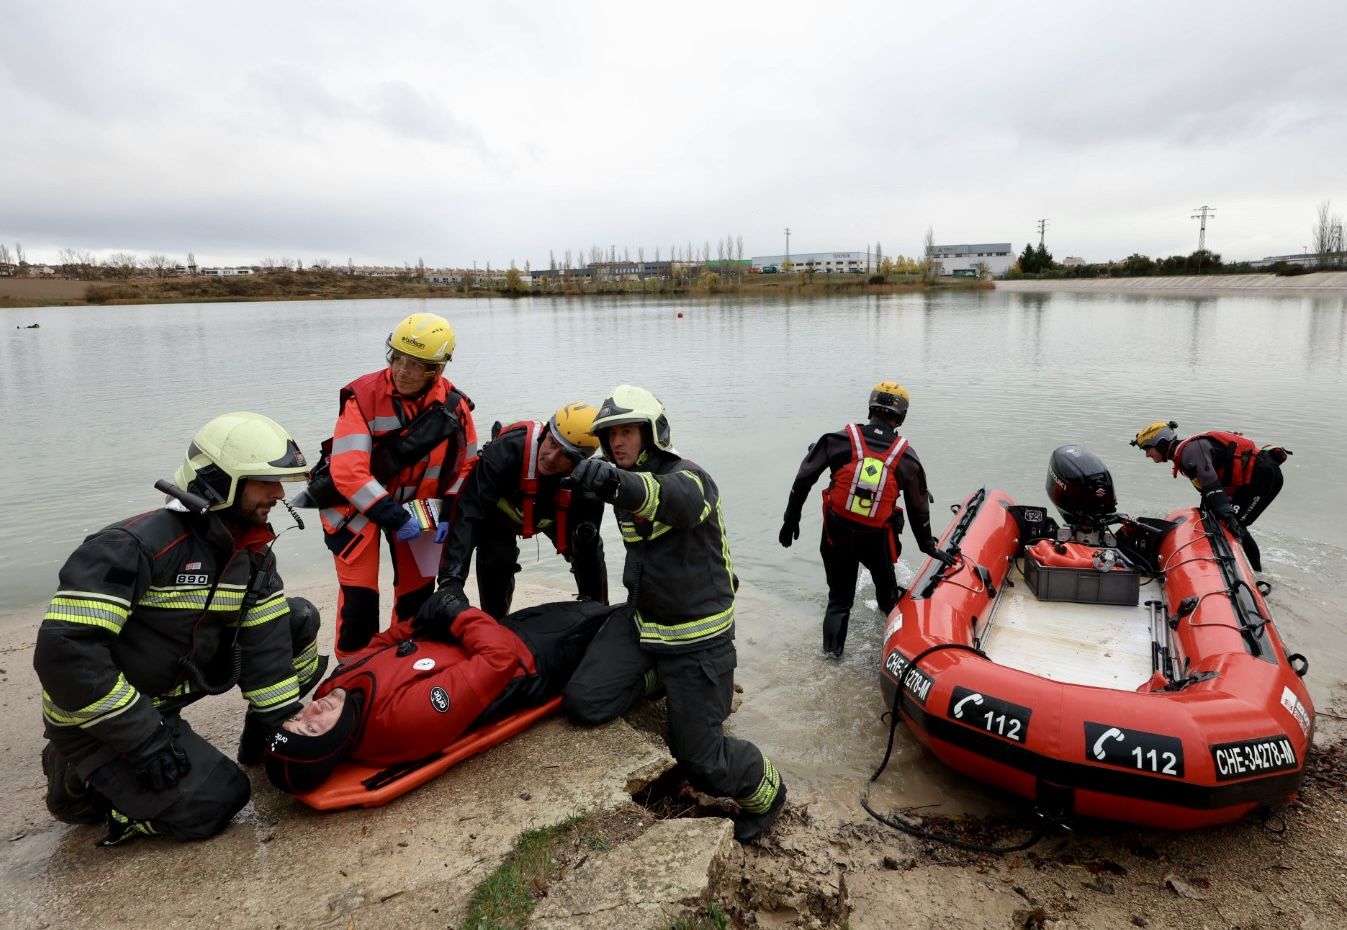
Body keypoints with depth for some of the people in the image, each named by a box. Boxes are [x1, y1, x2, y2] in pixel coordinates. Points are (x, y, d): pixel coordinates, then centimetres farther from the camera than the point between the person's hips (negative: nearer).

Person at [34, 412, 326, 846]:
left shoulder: (253, 553, -5)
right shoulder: (135, 547, -29)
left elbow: (265, 643, -5)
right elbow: (64, 651, -31)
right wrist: (144, 737, -28)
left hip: (169, 692, 7)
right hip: (98, 717, -7)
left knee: (298, 618, -4)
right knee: (213, 802, -14)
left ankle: (260, 740, 12)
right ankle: (79, 774, 7)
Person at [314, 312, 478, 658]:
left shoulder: (454, 405, -11)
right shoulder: (363, 396, -23)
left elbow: (466, 464, 3)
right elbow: (348, 472, -28)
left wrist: (450, 510, -10)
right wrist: (394, 518, -29)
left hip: (416, 505, 4)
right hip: (358, 502, -4)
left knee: (418, 590, 10)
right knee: (360, 593, -10)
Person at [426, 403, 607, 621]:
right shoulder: (506, 450, -45)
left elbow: (587, 548, -22)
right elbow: (467, 514, -47)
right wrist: (451, 581, -56)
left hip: (550, 516, 3)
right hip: (498, 513, -3)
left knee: (591, 548, -4)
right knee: (497, 561, -24)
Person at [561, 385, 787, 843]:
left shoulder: (690, 478, -19)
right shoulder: (623, 488, 5)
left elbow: (672, 498, -48)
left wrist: (620, 483, -66)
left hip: (696, 633, -6)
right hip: (641, 619, 6)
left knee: (701, 758, -2)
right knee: (584, 702, -12)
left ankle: (764, 791, 31)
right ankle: (658, 676, 17)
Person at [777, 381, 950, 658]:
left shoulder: (839, 440, -11)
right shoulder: (907, 458, -7)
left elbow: (803, 480, -8)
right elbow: (918, 510, 3)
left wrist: (791, 520, 3)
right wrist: (928, 547, 19)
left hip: (837, 534, 0)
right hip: (878, 540, 1)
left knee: (839, 597, 18)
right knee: (886, 585, 29)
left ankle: (832, 648, 14)